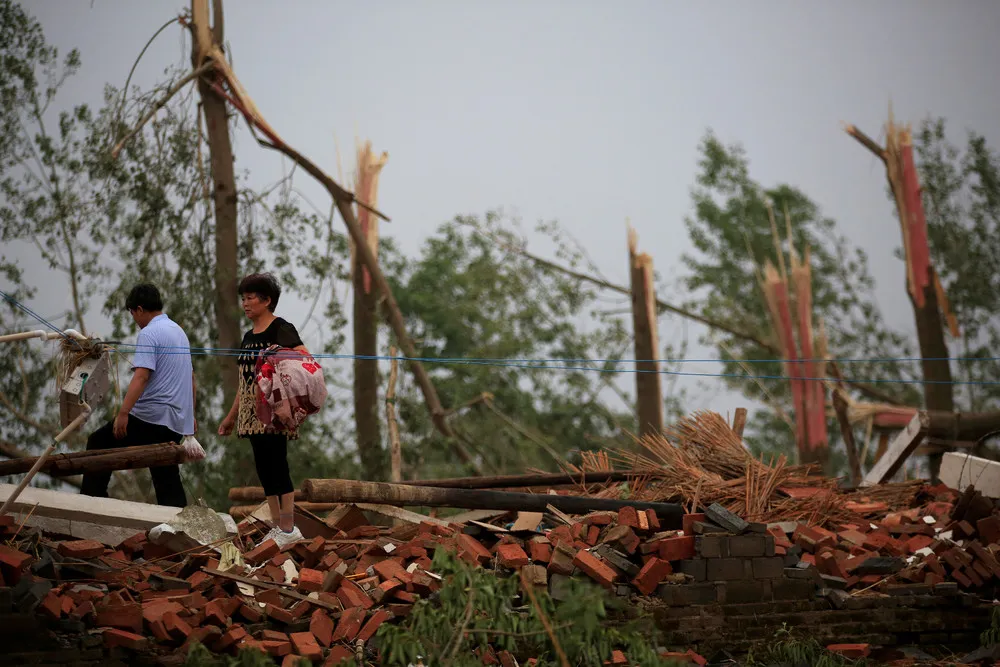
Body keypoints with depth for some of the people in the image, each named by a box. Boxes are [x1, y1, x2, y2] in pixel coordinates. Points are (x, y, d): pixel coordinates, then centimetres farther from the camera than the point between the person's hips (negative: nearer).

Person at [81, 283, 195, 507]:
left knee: (98, 443, 2)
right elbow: (190, 376, 26)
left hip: (151, 416, -8)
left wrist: (123, 413, -28)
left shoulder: (149, 334, -10)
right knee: (168, 480, 9)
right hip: (177, 421, 8)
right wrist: (191, 415, 32)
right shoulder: (179, 331, 19)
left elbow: (141, 376, -23)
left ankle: (92, 500, -1)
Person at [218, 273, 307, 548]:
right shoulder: (248, 337, 18)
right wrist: (231, 416, 24)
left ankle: (289, 529, -10)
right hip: (253, 412, 8)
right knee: (264, 468, 7)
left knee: (276, 466, -12)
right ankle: (277, 527, 10)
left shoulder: (281, 329, -7)